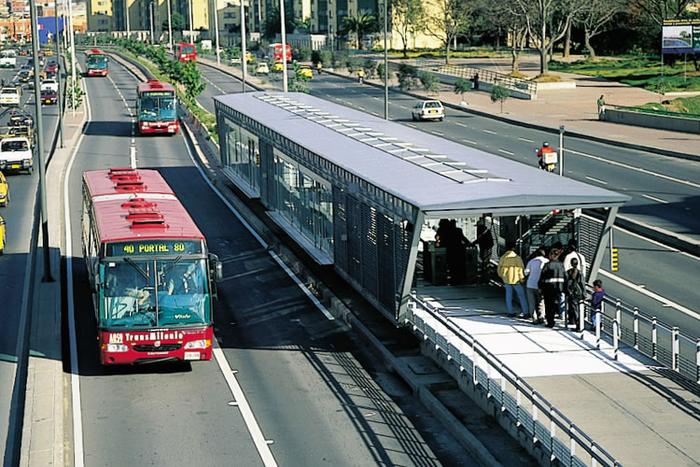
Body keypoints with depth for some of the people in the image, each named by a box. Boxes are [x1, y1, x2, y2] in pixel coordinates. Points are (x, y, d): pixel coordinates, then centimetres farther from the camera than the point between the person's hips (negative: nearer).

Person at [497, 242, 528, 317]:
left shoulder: (503, 258, 0)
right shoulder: (517, 258, -12)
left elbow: (499, 269, 7)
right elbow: (521, 269, -11)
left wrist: (502, 277, 21)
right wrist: (522, 278, -1)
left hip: (506, 280, 4)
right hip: (516, 280, -4)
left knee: (508, 296, 11)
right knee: (521, 296, 5)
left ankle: (510, 312, 12)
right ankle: (525, 312, 3)